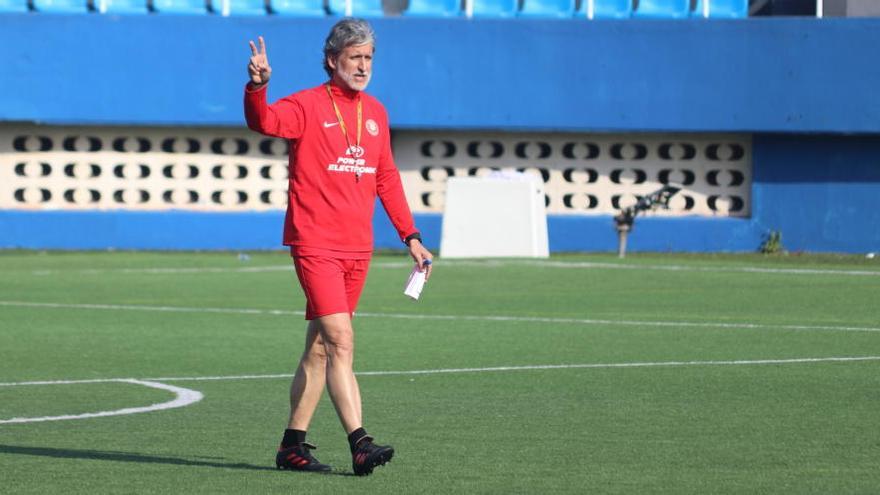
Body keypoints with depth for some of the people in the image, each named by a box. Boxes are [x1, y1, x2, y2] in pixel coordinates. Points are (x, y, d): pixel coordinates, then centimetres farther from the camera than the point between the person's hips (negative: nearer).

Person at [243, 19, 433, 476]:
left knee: (320, 348, 10)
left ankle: (293, 445, 16)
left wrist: (410, 236, 15)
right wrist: (257, 86, -44)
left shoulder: (375, 113, 13)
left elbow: (387, 179, 20)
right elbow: (264, 122, -24)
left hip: (357, 249, 6)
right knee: (341, 341, -16)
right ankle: (359, 444, -21)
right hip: (315, 245, -6)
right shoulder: (308, 106, -5)